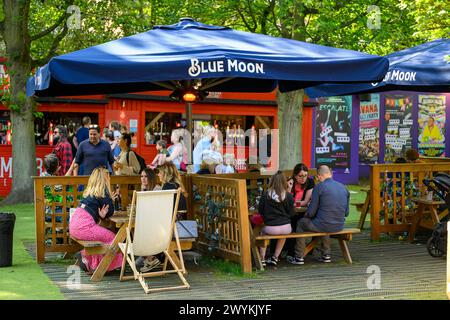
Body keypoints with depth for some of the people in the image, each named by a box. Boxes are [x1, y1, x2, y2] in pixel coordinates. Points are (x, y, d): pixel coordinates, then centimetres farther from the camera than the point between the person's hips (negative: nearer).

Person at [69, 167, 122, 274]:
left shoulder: (90, 191, 20)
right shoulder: (103, 191, -3)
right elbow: (110, 211, -2)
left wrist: (109, 199, 26)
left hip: (74, 225, 9)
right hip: (84, 226, -9)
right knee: (112, 238, -1)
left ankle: (86, 256, 14)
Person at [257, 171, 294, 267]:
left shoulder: (265, 195, -7)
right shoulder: (289, 196, -7)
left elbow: (260, 211, 3)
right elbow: (291, 213, 2)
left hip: (270, 228, -1)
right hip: (285, 228, 1)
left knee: (263, 231, 33)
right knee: (283, 234, 37)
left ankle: (262, 259, 27)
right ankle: (275, 258, 39)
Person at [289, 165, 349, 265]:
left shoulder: (319, 187, -11)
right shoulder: (344, 188, 6)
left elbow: (311, 212, -8)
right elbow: (346, 213, 11)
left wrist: (306, 214, 14)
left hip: (324, 226, -6)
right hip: (339, 226, 6)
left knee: (301, 223, 21)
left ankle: (299, 258, 22)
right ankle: (326, 255, 37)